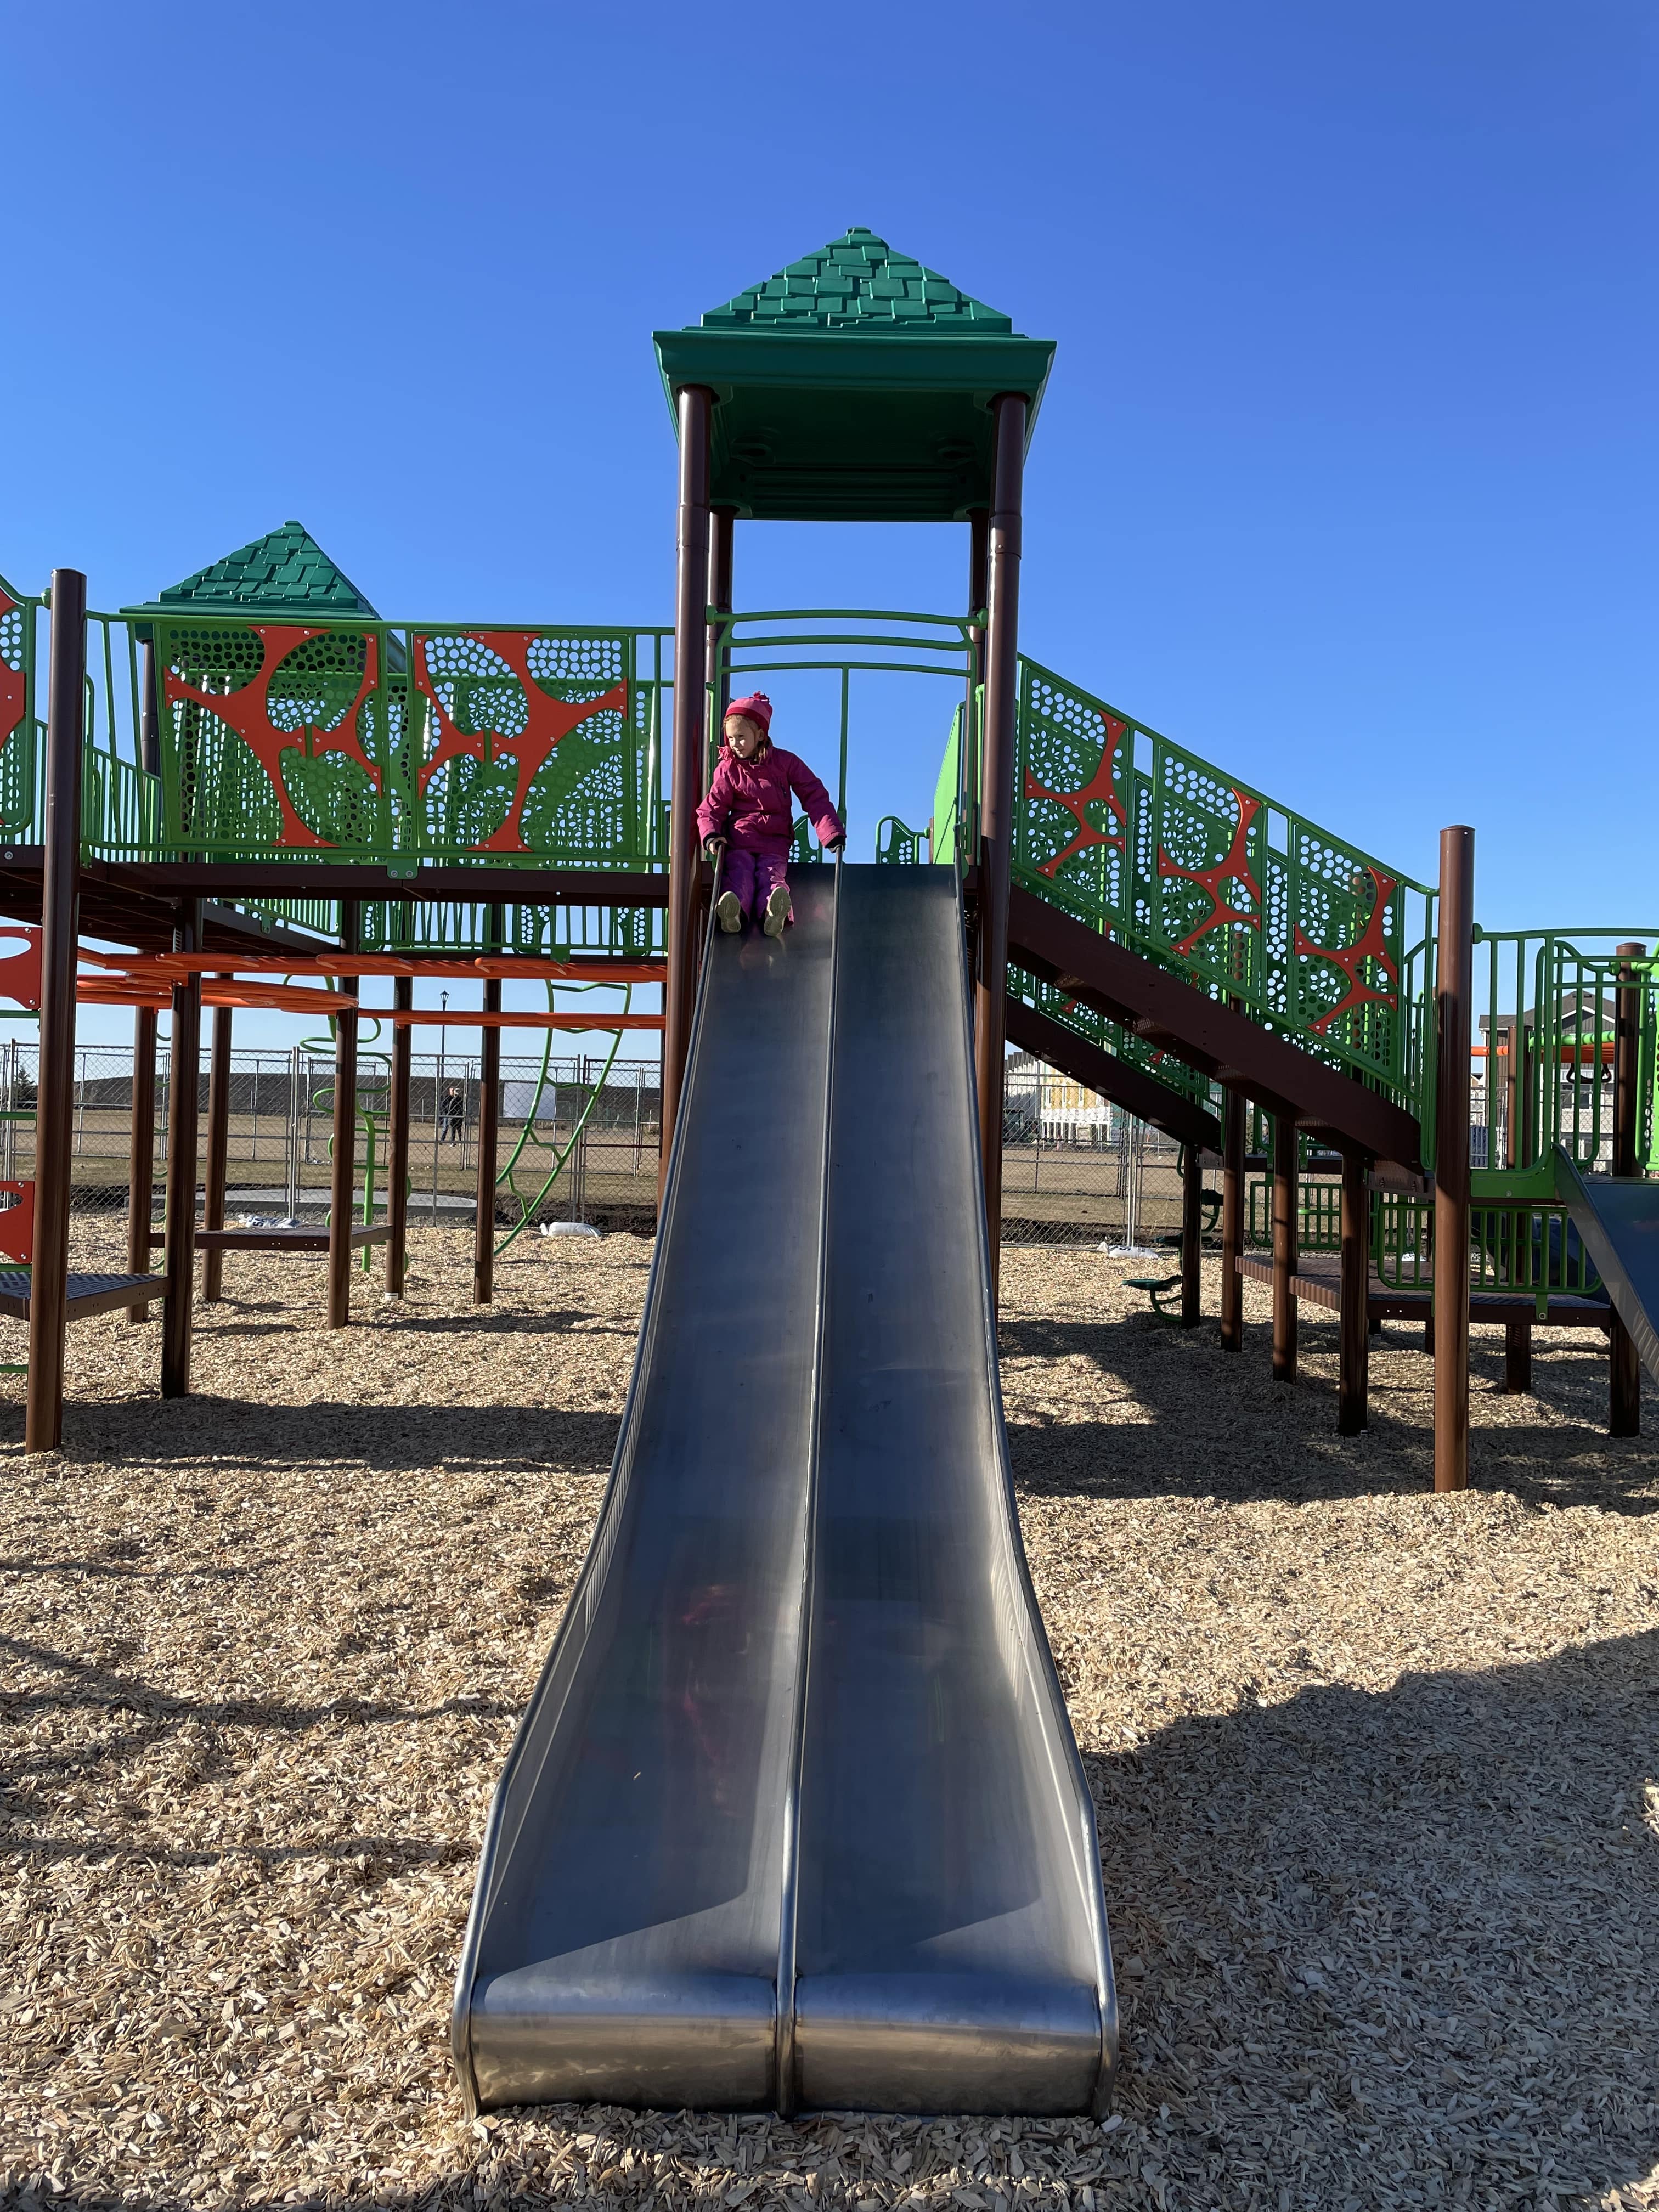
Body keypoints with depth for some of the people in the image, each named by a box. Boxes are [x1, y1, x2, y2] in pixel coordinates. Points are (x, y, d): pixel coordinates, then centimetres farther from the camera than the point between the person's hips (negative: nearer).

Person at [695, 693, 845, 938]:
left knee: (771, 875, -28)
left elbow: (815, 797, 4)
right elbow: (711, 808, 8)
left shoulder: (785, 762, 6)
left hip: (774, 844, -1)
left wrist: (832, 833, -8)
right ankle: (731, 912, -57)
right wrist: (710, 835, -15)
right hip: (738, 841, 1)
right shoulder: (728, 769, 10)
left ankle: (774, 914, -59)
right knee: (739, 874, -27)